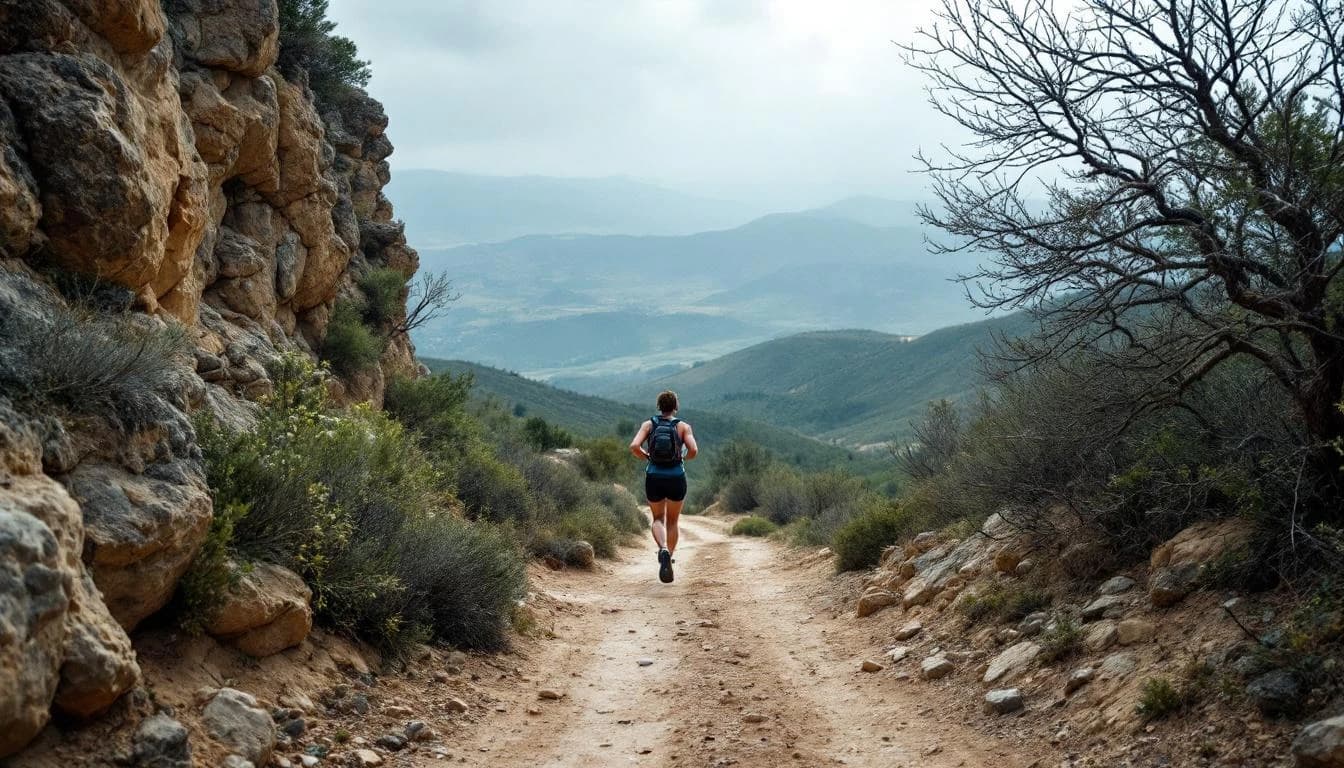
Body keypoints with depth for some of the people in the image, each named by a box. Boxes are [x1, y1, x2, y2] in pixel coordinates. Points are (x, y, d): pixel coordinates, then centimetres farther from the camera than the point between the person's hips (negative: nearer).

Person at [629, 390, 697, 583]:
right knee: (672, 522, 20)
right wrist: (685, 458, 6)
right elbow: (693, 450, -16)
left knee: (658, 519, 17)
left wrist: (647, 457, 7)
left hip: (654, 479, 1)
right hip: (676, 479, -1)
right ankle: (668, 560, 20)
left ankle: (663, 549, -13)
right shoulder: (683, 426, -3)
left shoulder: (648, 424, 0)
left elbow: (634, 447, -12)